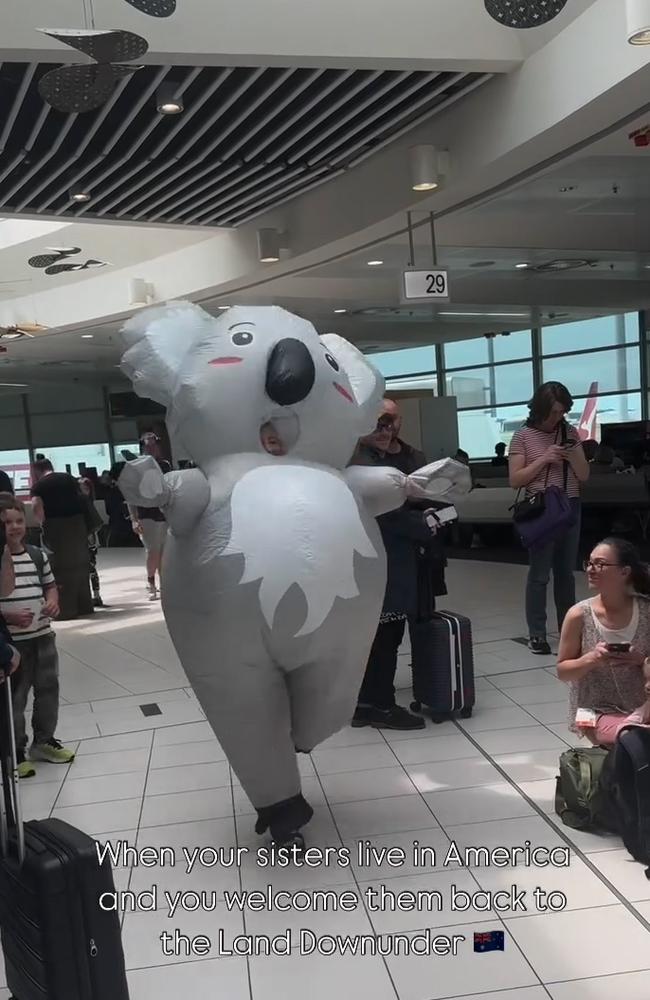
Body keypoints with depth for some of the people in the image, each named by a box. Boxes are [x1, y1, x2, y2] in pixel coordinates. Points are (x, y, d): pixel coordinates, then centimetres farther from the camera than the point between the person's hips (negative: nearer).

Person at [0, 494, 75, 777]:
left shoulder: (37, 555, 4)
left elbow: (50, 586, 16)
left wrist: (53, 603, -4)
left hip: (42, 635, 5)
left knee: (48, 689, 16)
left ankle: (44, 741, 34)